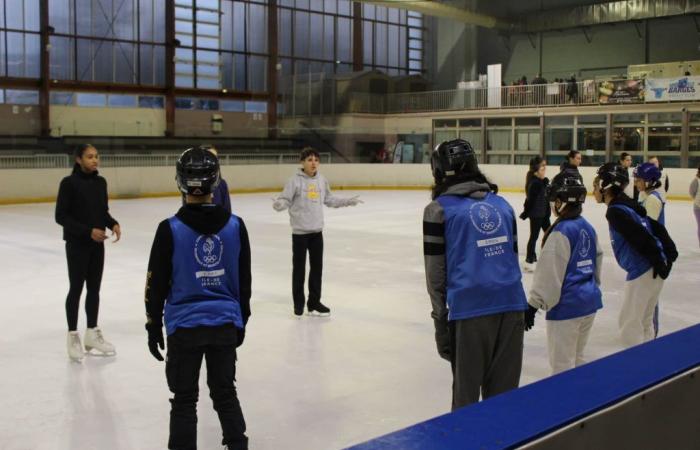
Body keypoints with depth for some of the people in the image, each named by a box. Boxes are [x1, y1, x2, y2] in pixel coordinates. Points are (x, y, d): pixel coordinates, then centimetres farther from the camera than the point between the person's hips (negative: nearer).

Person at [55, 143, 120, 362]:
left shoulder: (100, 182, 5)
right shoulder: (69, 183, -12)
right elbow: (61, 216, -14)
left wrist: (113, 224, -7)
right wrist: (87, 231, -21)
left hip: (97, 244, 5)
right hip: (77, 244, -5)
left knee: (94, 288, 12)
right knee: (76, 289, 3)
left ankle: (92, 333, 24)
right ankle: (73, 336, 15)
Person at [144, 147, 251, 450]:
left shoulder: (170, 229, -13)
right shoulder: (235, 226, -4)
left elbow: (157, 284, -7)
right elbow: (244, 280, 5)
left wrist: (153, 325, 5)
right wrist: (241, 320, 17)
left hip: (185, 326, -3)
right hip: (225, 324, 3)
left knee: (184, 400, 9)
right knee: (225, 393, 18)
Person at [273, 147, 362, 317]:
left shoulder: (322, 180, 4)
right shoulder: (295, 180, -11)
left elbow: (329, 200, 17)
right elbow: (285, 199, -13)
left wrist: (349, 201, 18)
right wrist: (278, 204, -34)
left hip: (317, 230, 5)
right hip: (300, 231, -5)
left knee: (317, 267, 12)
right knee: (299, 268, 5)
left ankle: (314, 303, 24)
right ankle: (299, 304, 17)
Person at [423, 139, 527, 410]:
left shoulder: (439, 208, 1)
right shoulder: (501, 203, 16)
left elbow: (436, 271, -1)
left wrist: (440, 321, 4)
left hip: (470, 306, -5)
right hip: (512, 303, 5)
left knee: (466, 391, 6)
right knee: (504, 392, 12)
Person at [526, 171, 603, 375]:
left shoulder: (561, 232, -18)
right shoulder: (588, 228, 7)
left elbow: (548, 273, -19)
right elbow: (597, 262, 16)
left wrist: (533, 304, -14)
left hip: (566, 306, -9)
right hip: (589, 300, 9)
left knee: (562, 364, 1)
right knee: (577, 358, 22)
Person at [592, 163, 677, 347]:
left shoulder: (615, 211, -15)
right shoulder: (629, 205, 13)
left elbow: (641, 237, -22)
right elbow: (657, 228, 12)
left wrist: (658, 261, -18)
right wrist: (670, 253, 7)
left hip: (642, 271, -9)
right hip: (654, 270, 9)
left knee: (629, 323, 3)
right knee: (643, 321, 21)